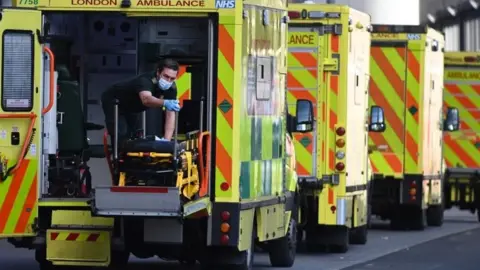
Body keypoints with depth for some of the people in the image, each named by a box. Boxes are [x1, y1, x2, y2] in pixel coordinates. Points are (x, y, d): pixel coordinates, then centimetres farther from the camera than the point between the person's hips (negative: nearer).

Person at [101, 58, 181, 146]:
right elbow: (146, 99, -67)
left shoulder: (171, 88, -23)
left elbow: (170, 114, -26)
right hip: (112, 100, -7)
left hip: (132, 105, 7)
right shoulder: (146, 80, -43)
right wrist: (165, 103, -87)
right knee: (117, 136, -18)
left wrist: (166, 140, -39)